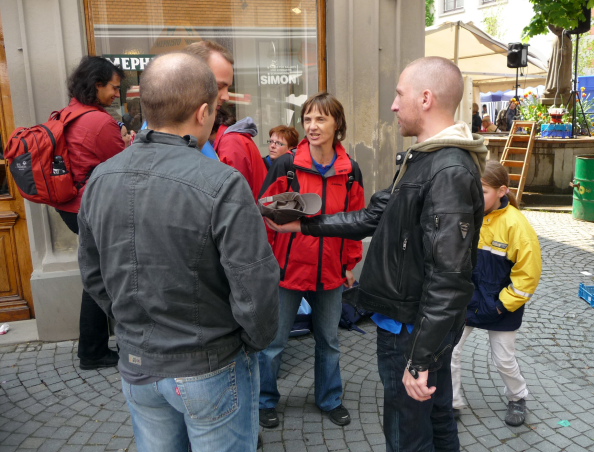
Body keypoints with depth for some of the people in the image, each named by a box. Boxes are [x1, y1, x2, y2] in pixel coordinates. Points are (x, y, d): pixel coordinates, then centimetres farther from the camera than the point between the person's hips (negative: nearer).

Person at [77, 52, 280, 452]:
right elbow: (255, 286, -23)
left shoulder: (101, 178, -4)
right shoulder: (222, 183, -24)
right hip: (210, 371, -5)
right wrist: (257, 342, -4)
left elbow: (94, 274, 5)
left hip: (136, 367, 6)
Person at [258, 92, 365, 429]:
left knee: (329, 340, 19)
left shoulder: (351, 171, -1)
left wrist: (353, 263, 9)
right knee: (274, 342, 11)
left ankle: (331, 399, 40)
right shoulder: (286, 166, -10)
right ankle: (266, 402, 33)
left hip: (330, 273, 3)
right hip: (287, 270, -2)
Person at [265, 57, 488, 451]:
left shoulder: (450, 173, -23)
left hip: (414, 328, -9)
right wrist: (303, 225, 8)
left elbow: (448, 276, -26)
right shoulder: (422, 159, 9)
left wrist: (420, 359, -24)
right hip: (414, 321, 9)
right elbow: (373, 216, 11)